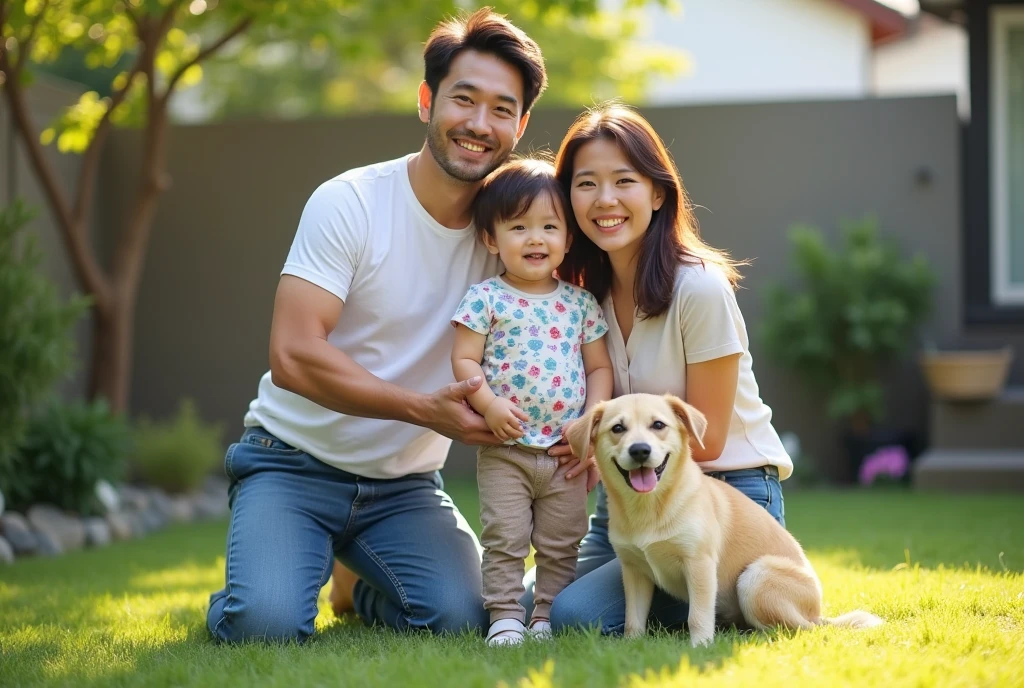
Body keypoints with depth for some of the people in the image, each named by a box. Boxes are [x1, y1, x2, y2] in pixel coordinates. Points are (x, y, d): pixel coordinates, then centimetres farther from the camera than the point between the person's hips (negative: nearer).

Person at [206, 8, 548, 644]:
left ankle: (358, 584, 14)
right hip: (296, 464, -4)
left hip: (405, 484, 4)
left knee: (461, 616, -20)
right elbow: (294, 356, -21)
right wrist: (427, 409, -30)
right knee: (267, 623, -27)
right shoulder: (349, 203, -15)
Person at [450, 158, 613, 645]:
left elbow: (599, 367, 10)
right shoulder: (485, 299, -3)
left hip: (567, 452, 3)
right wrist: (489, 405, -20)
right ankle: (505, 617, 7)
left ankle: (548, 616, 19)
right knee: (505, 539, -1)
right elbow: (463, 359, -7)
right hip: (504, 451, -3)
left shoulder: (581, 304, 6)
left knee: (562, 545, 8)